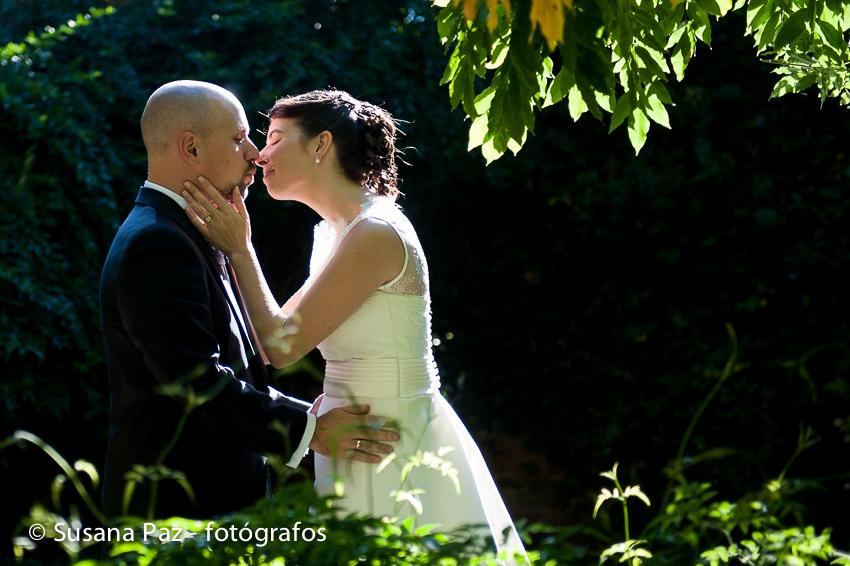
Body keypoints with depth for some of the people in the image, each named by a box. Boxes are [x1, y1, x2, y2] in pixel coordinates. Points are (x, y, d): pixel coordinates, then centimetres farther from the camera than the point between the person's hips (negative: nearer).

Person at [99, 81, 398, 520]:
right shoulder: (156, 245, -17)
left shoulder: (178, 235, 17)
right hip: (177, 503, -11)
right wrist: (308, 429, -17)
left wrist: (306, 414, 14)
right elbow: (200, 384, -23)